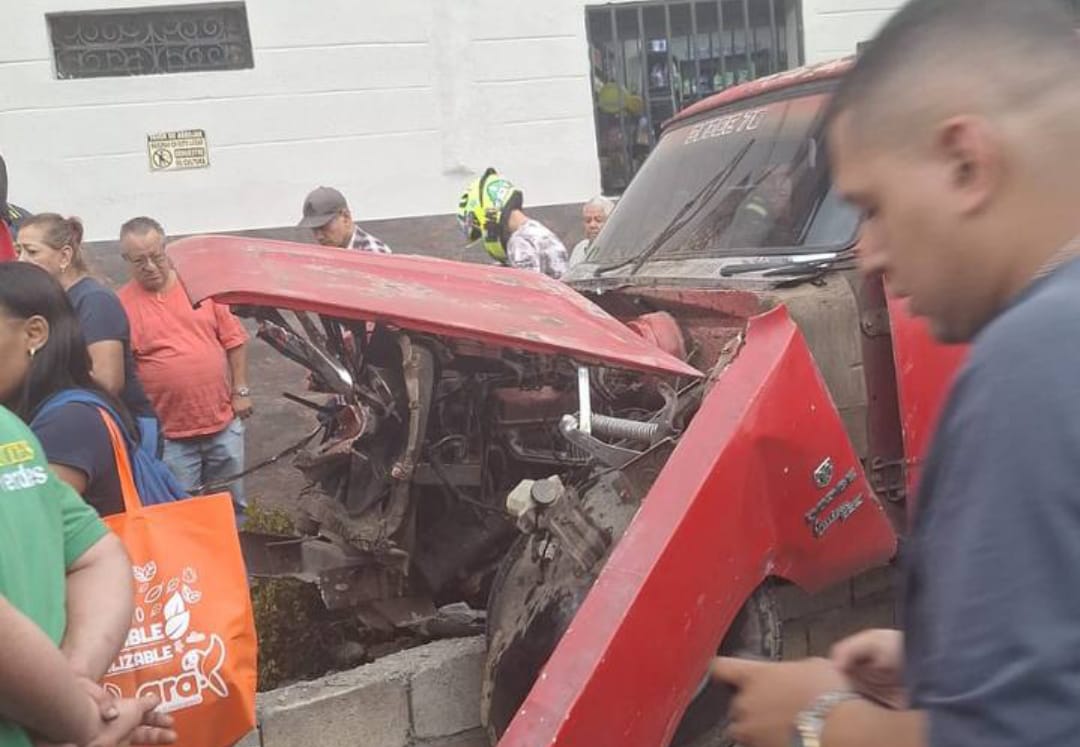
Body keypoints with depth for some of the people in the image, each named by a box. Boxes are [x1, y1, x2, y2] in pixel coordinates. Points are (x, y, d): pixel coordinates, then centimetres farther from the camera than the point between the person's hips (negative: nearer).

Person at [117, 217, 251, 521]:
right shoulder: (123, 305, -8)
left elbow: (234, 339, 6)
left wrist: (240, 391, 2)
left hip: (224, 422, 3)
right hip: (169, 434, -2)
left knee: (232, 504, 17)